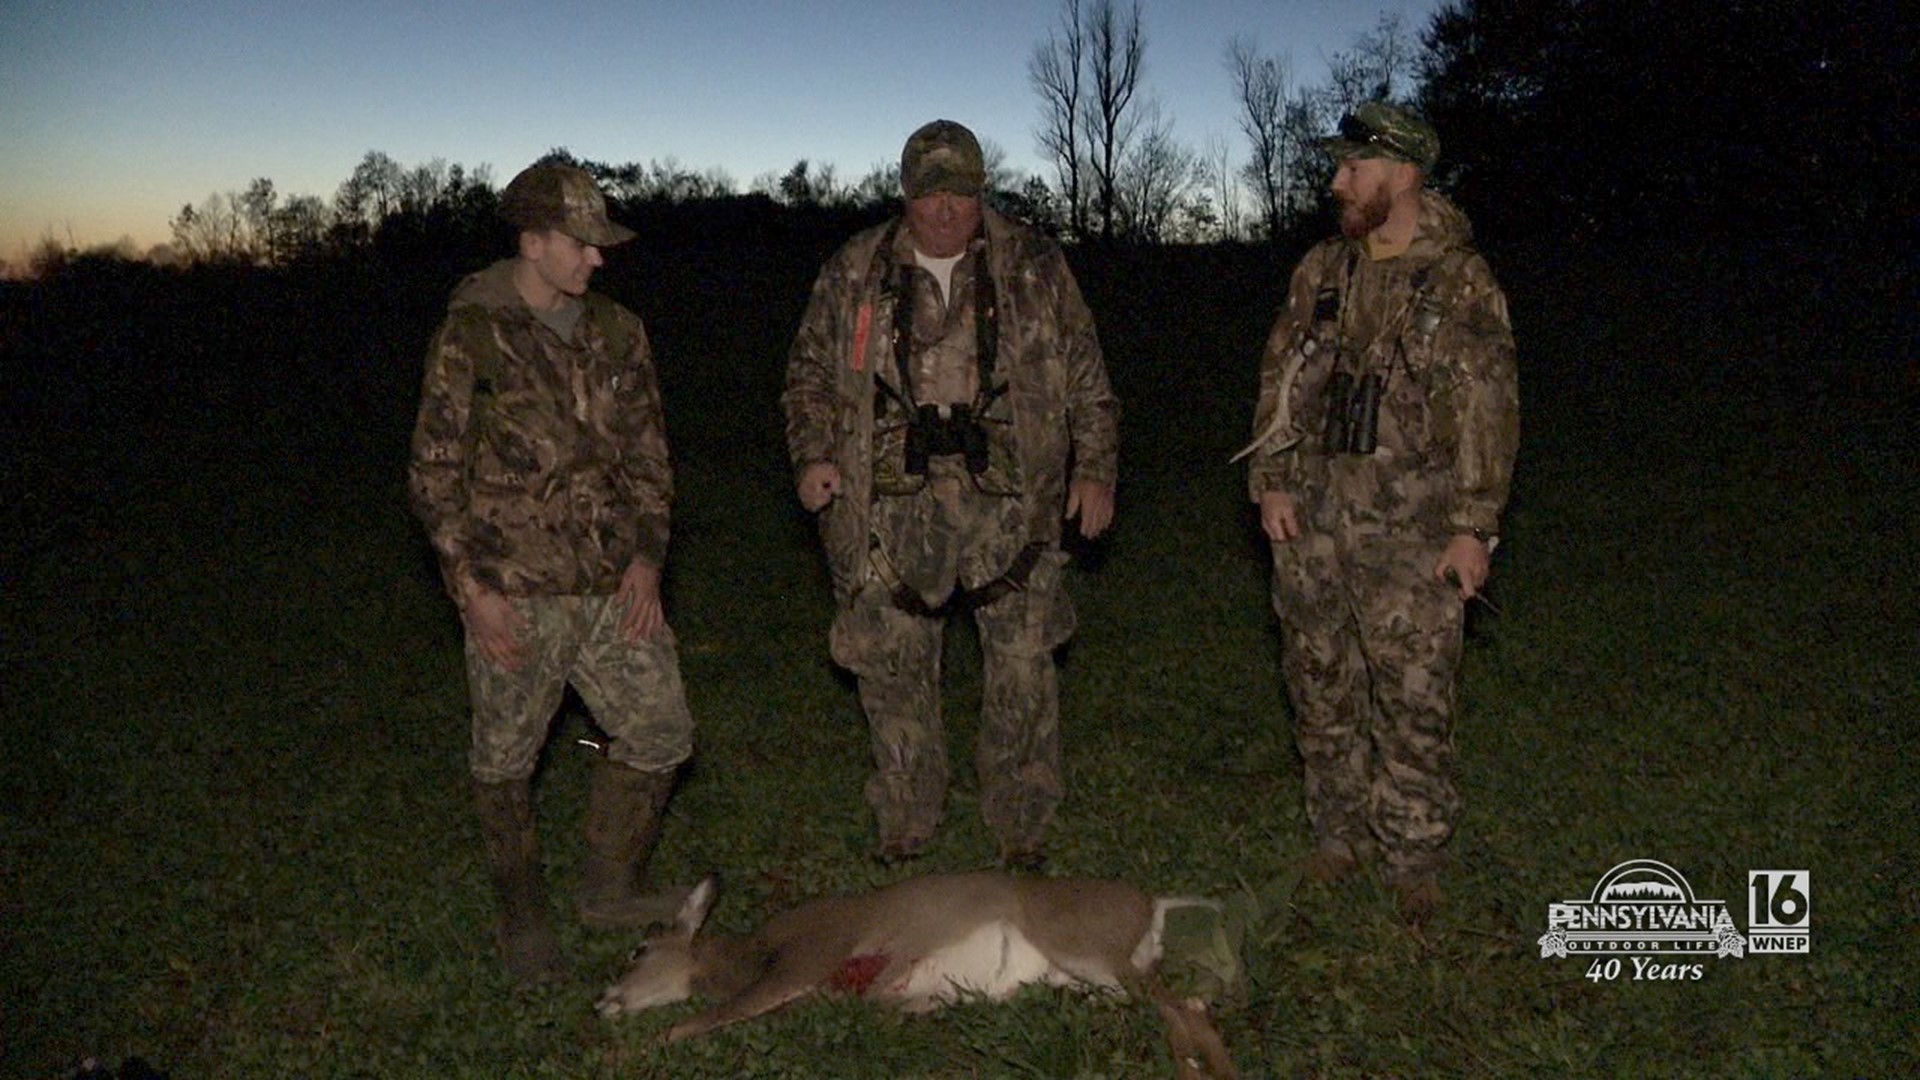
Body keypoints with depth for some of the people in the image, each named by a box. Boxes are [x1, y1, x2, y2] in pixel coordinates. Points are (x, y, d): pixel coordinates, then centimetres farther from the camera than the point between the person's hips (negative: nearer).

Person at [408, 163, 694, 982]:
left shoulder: (616, 333, 8)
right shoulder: (471, 333, -6)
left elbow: (648, 453, 11)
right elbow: (434, 472, -5)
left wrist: (647, 555, 0)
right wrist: (471, 585, -11)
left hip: (614, 585, 4)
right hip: (513, 592, -4)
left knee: (659, 734, 5)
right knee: (505, 760, 8)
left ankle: (610, 888, 26)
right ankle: (522, 920, 29)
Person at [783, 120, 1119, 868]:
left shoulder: (1034, 269, 6)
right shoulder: (855, 272, 7)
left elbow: (1086, 379, 8)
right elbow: (810, 372, 13)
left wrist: (1094, 468, 2)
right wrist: (813, 453, -1)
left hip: (1009, 497, 0)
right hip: (891, 499, 1)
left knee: (1023, 662, 2)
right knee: (892, 665, 7)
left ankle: (1020, 821, 21)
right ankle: (906, 820, 26)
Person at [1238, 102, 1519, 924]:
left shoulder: (1460, 281, -5)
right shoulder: (1322, 270, 10)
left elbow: (1488, 412, -6)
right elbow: (1280, 379, 12)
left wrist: (1473, 524, -10)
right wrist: (1271, 481, 3)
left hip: (1410, 525, -5)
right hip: (1310, 514, 5)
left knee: (1414, 698, 1)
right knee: (1320, 685, 12)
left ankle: (1415, 857, 18)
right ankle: (1338, 833, 29)